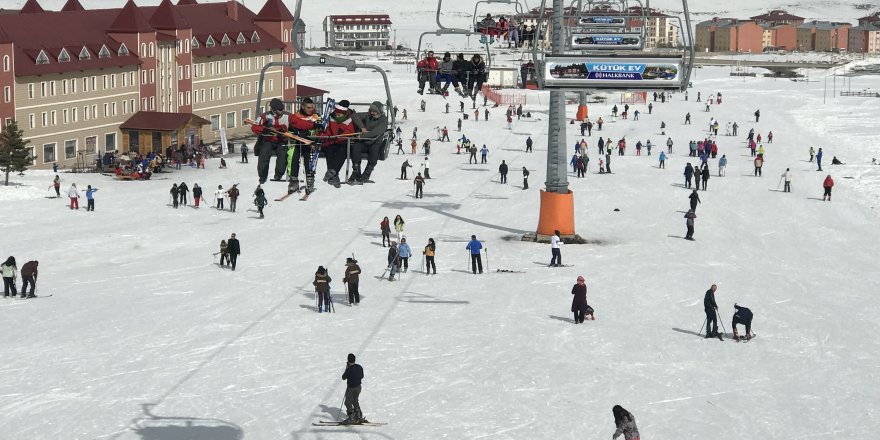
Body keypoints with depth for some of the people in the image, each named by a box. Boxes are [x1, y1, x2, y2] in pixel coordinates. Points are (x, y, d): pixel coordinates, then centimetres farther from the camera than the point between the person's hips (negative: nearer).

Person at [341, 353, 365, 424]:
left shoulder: (349, 370, -24)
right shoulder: (359, 367, -5)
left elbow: (343, 378, -8)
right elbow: (362, 376, 9)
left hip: (351, 388, -7)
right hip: (358, 387, 7)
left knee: (348, 402, 8)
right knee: (355, 401, 22)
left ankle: (351, 418, 7)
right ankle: (359, 416, 26)